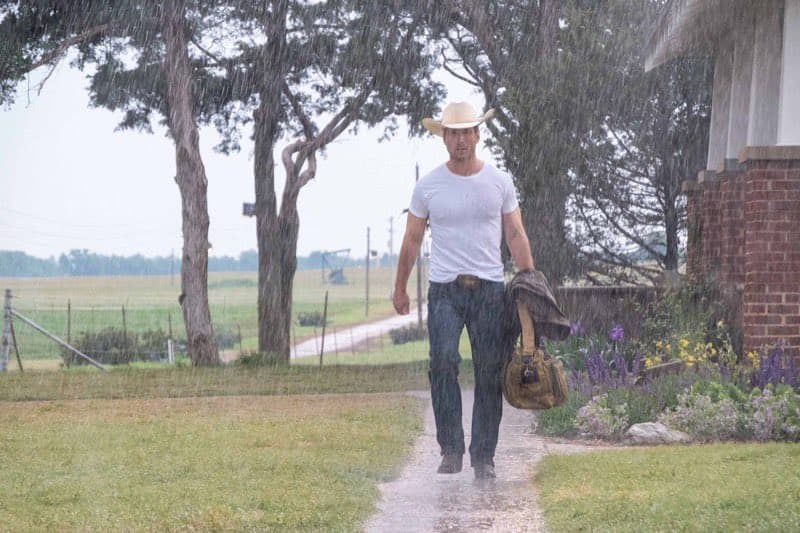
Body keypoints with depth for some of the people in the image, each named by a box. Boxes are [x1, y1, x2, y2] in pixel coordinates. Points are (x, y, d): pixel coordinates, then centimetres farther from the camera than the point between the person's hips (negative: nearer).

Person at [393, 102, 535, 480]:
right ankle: (451, 448, -14)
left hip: (490, 290, 1)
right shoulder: (428, 186, 5)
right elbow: (412, 239, 12)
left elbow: (516, 236, 9)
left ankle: (483, 456, 8)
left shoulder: (499, 182, 7)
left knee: (489, 374, 0)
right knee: (443, 362, -20)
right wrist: (400, 288, 12)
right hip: (444, 289, -1)